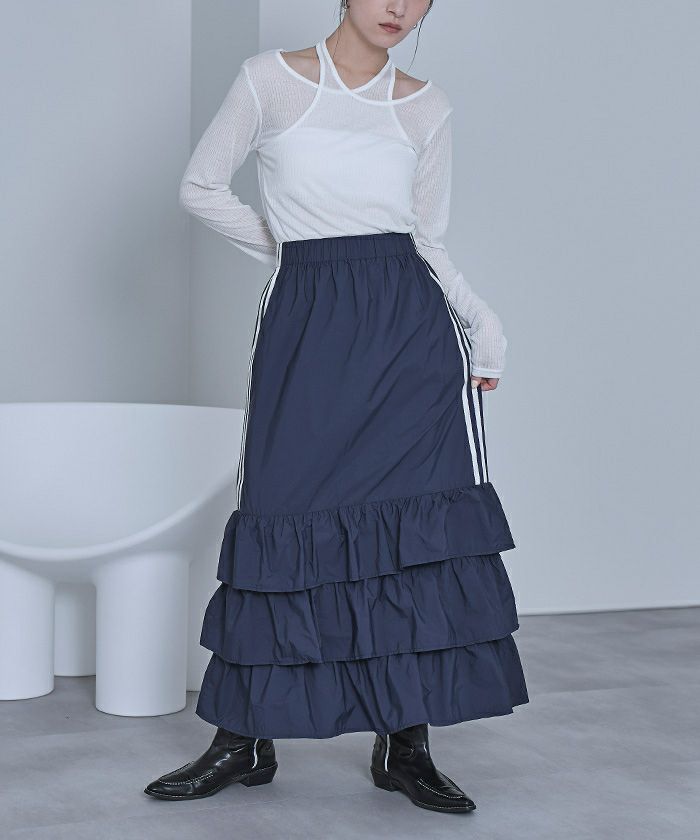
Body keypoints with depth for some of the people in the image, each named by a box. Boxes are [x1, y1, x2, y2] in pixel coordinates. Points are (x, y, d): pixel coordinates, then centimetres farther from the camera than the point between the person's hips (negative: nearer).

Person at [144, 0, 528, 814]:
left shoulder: (426, 106, 11)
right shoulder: (270, 80, 4)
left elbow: (430, 244, 13)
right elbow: (201, 187, 10)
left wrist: (480, 321, 0)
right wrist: (293, 250, 9)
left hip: (412, 325, 2)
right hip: (307, 327, -2)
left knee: (421, 519, -4)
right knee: (286, 511, -2)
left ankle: (406, 743, 7)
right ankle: (244, 738, 12)